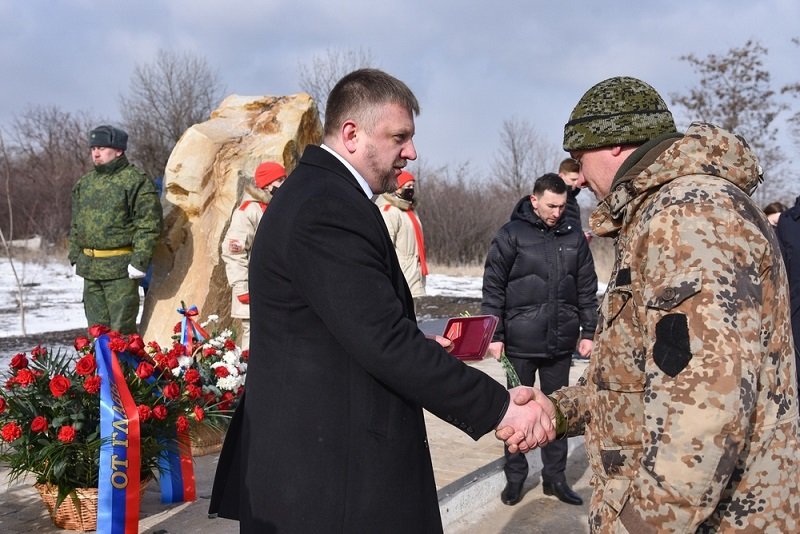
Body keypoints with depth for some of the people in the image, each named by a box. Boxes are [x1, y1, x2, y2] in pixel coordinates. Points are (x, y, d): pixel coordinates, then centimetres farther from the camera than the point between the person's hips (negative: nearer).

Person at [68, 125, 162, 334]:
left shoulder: (136, 181, -8)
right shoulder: (84, 183, 15)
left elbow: (149, 224, -13)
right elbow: (75, 224, 22)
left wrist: (139, 260, -18)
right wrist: (75, 256, 16)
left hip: (120, 269, -7)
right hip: (90, 268, 7)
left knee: (121, 330, -4)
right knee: (96, 328, 14)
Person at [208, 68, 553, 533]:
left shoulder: (314, 193, 12)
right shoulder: (329, 209, -21)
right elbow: (385, 341, -26)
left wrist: (419, 347, 11)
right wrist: (498, 408, -22)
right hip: (333, 474, -10)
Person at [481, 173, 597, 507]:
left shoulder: (574, 237, 5)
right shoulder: (511, 235, -5)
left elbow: (587, 288, 10)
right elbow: (493, 288, -5)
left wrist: (588, 332, 7)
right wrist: (494, 335, -8)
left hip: (561, 343, 3)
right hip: (520, 343, -3)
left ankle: (555, 477, 25)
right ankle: (515, 476, 23)